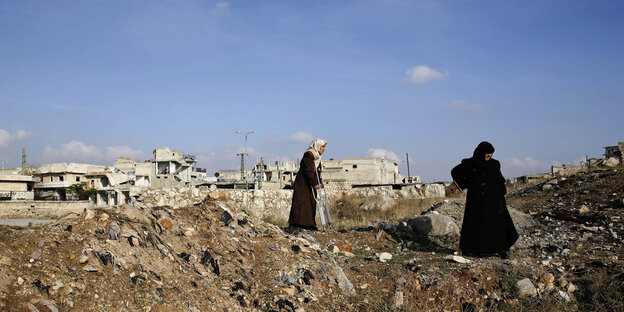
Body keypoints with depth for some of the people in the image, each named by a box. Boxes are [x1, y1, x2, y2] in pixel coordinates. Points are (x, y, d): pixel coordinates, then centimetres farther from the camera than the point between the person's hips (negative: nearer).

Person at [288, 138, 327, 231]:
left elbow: (318, 172, 14)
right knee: (300, 202, -11)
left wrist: (320, 183, 2)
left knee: (312, 203, 7)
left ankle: (309, 224, 11)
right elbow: (308, 171, -24)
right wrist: (314, 184, -27)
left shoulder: (317, 157, 12)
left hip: (310, 185, 9)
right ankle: (294, 224, -11)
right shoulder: (308, 155, -16)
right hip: (302, 183, -9)